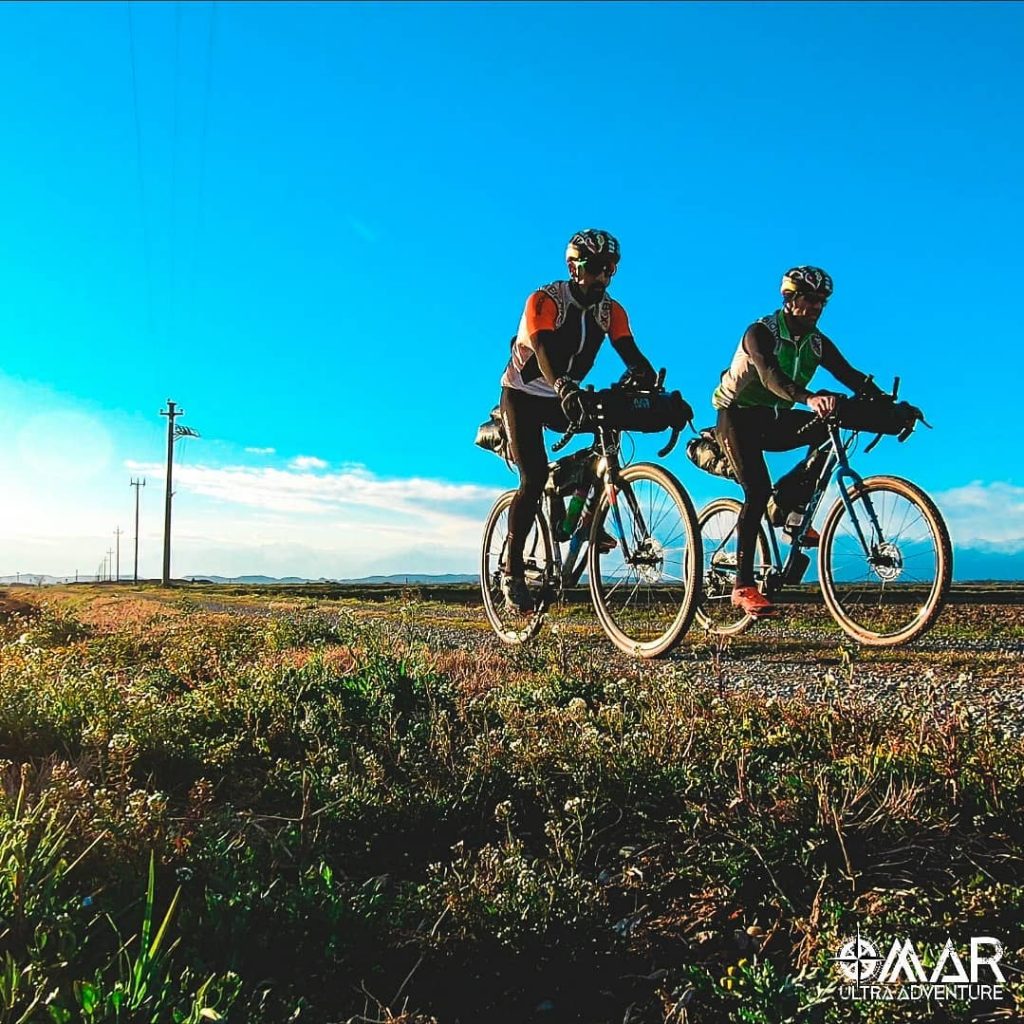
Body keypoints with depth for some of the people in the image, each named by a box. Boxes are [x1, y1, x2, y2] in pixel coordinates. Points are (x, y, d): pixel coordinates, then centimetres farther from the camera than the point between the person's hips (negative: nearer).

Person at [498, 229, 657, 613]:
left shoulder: (611, 311, -5)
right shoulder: (544, 301, -21)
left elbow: (632, 356, -17)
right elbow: (544, 350, -38)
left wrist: (655, 386, -39)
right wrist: (564, 387, -58)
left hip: (564, 398, 5)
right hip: (523, 395, -5)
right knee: (535, 477, -19)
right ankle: (512, 573, -9)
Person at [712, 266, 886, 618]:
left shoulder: (817, 344, 1)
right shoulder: (761, 333, -18)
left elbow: (851, 376, -10)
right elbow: (771, 377, -37)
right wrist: (809, 397, -55)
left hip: (774, 420, 6)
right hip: (739, 416, -6)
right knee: (758, 490, -23)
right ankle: (743, 586, -22)